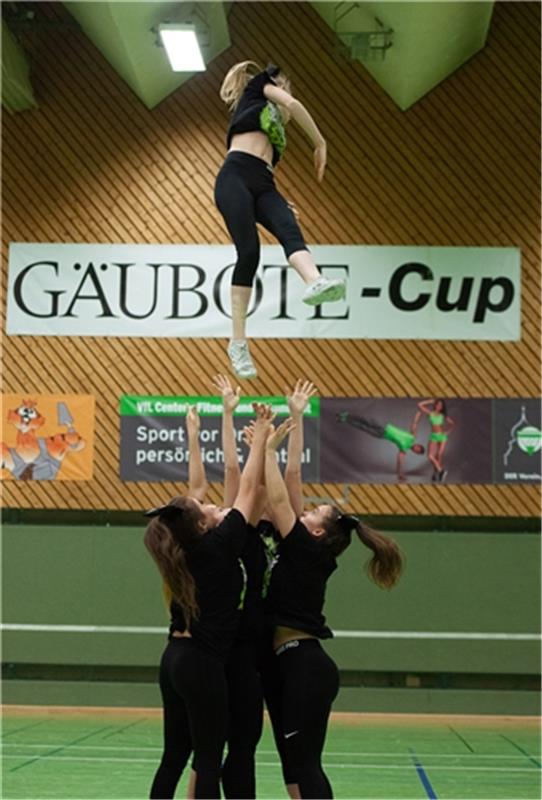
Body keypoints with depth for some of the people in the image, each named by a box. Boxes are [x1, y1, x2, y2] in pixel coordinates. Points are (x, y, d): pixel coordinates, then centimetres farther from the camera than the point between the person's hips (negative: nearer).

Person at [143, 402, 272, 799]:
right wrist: (261, 433, 4)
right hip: (203, 665, -8)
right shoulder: (219, 545, -14)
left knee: (174, 758, 12)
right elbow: (248, 488, -6)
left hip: (174, 659, 8)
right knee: (209, 763, -4)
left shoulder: (181, 550, 4)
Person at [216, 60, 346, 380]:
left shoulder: (274, 127, 38)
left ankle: (316, 283, -57)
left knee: (290, 230, -26)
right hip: (235, 177, -6)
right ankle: (238, 342, -22)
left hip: (263, 184, 6)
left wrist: (278, 202, 24)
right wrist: (320, 143, 9)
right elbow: (293, 104, 3)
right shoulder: (261, 84, 23)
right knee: (249, 251, -20)